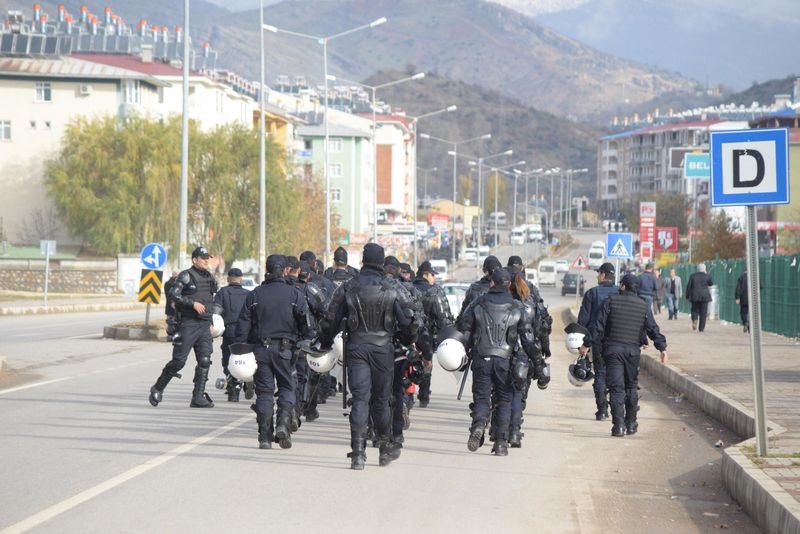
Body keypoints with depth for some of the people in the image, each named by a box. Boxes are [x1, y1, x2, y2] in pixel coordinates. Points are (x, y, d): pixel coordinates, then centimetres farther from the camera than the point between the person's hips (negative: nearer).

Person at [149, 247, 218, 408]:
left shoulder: (210, 277, 15)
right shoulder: (186, 276, -6)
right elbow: (173, 294, -18)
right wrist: (193, 303, -22)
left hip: (204, 325, 6)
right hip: (188, 324, -6)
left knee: (204, 361, -4)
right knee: (179, 361, -5)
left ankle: (198, 398, -2)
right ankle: (157, 389, 14)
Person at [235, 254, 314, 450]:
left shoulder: (254, 295, 5)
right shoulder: (295, 295, 0)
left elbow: (243, 325, 2)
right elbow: (307, 325, -3)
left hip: (260, 348, 1)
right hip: (284, 349, -1)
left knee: (264, 391, 5)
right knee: (287, 387, 11)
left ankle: (265, 436, 1)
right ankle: (283, 421, -13)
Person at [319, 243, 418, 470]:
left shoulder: (347, 288, 2)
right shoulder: (393, 288, -1)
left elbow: (331, 319, 6)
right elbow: (408, 319, -2)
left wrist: (325, 344, 18)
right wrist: (408, 341, 14)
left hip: (356, 348, 0)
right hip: (383, 349, 0)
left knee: (359, 399, -2)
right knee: (381, 399, 12)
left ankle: (358, 452, -12)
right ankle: (386, 448, 23)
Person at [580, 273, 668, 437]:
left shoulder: (611, 301, -3)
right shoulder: (643, 306, 4)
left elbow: (599, 325, -4)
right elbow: (653, 329, 2)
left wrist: (587, 344, 1)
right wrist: (662, 348, 7)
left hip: (613, 349, -2)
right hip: (633, 351, 2)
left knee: (616, 388, -4)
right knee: (631, 387, 16)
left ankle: (618, 425, -11)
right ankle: (631, 423, 19)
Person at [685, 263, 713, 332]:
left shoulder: (693, 275, 0)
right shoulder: (706, 276, -4)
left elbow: (688, 286, 1)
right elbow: (711, 284, 13)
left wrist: (687, 296, 10)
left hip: (694, 296, 1)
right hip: (704, 296, -1)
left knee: (695, 310, 14)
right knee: (703, 312, 5)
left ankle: (694, 320, -16)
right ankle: (701, 328, 4)